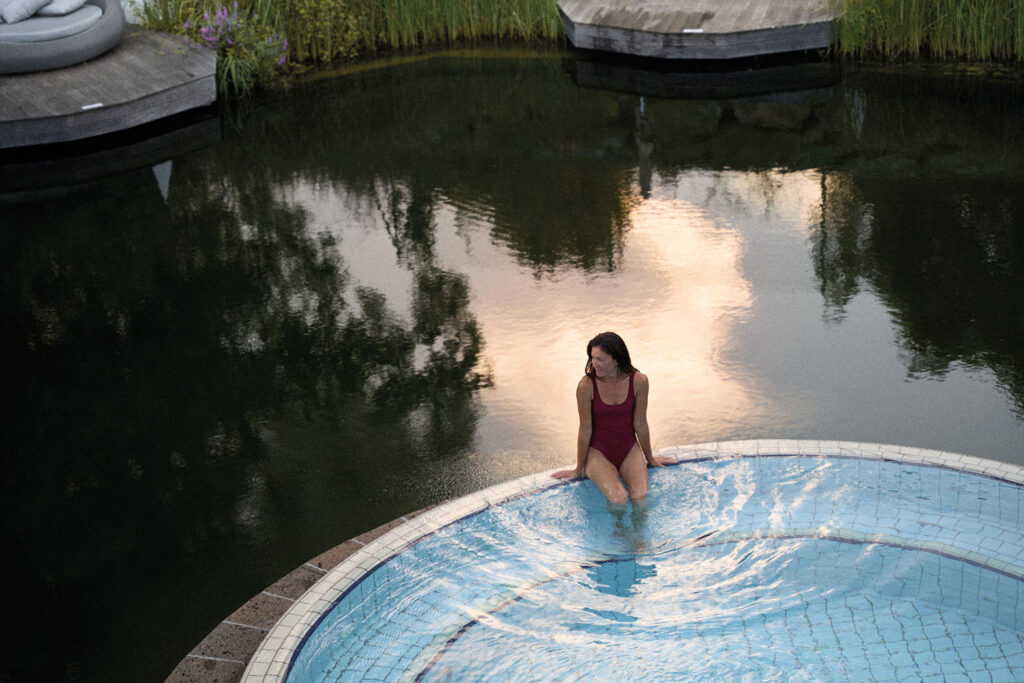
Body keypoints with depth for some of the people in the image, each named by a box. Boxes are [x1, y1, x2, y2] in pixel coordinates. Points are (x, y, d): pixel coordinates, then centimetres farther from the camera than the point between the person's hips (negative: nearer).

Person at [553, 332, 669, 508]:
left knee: (640, 497, -22)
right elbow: (585, 430, -9)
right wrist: (578, 470, 0)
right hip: (598, 452, -2)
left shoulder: (638, 381, -13)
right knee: (619, 498, -26)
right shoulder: (587, 386, -19)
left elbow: (640, 424, 0)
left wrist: (650, 459, 11)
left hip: (629, 449, 2)